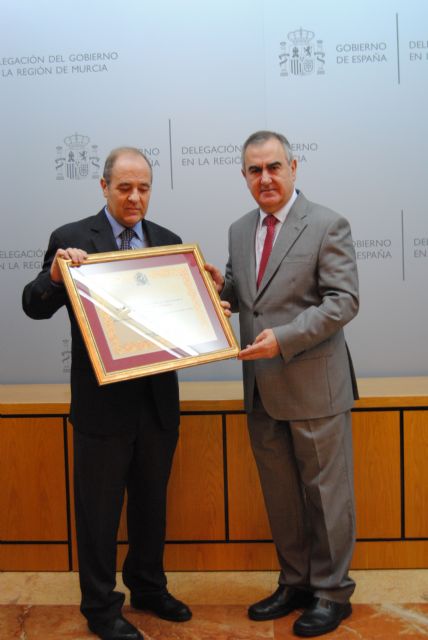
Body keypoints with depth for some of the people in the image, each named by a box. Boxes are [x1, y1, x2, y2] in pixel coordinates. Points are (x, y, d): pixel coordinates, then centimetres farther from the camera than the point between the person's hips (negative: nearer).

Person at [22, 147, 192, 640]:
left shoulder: (168, 241, 6)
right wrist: (55, 274, -29)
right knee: (99, 507, 9)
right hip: (103, 401, -4)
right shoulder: (71, 239, -7)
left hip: (157, 397, 5)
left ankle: (148, 586, 39)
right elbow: (35, 306, -10)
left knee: (152, 500, 19)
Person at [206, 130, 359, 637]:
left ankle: (331, 592, 25)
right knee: (279, 495, 17)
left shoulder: (327, 225, -8)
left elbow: (343, 301, -14)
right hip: (262, 390, 6)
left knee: (325, 492, 7)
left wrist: (283, 338, -23)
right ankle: (295, 583, 34)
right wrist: (221, 286, -5)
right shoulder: (239, 231, 11)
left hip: (313, 386, -6)